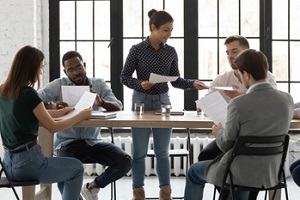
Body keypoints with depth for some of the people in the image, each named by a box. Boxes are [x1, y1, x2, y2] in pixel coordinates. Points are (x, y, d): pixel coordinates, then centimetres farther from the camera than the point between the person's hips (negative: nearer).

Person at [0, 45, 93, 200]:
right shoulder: (28, 94, -20)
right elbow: (53, 127, -11)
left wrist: (59, 112, 21)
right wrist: (81, 116, 1)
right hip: (27, 162, -8)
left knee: (63, 166, 31)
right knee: (77, 168, 17)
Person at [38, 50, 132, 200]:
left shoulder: (99, 84, 6)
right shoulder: (58, 85, -1)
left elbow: (118, 107, -6)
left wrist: (101, 102, -28)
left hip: (93, 142, 3)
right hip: (67, 143, -3)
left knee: (125, 162, -17)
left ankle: (93, 187, 10)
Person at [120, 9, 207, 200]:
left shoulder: (171, 52, 3)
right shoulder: (137, 50, -7)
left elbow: (175, 80, 6)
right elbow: (124, 77, -3)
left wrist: (193, 83, -10)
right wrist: (140, 84, -21)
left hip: (163, 101, 3)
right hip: (142, 101, -3)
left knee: (163, 151, 8)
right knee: (139, 151, 4)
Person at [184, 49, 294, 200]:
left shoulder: (238, 104, -23)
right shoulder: (287, 99, -7)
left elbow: (226, 145, -13)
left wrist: (218, 132, 8)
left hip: (241, 173, -5)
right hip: (271, 173, 6)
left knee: (194, 172, 22)